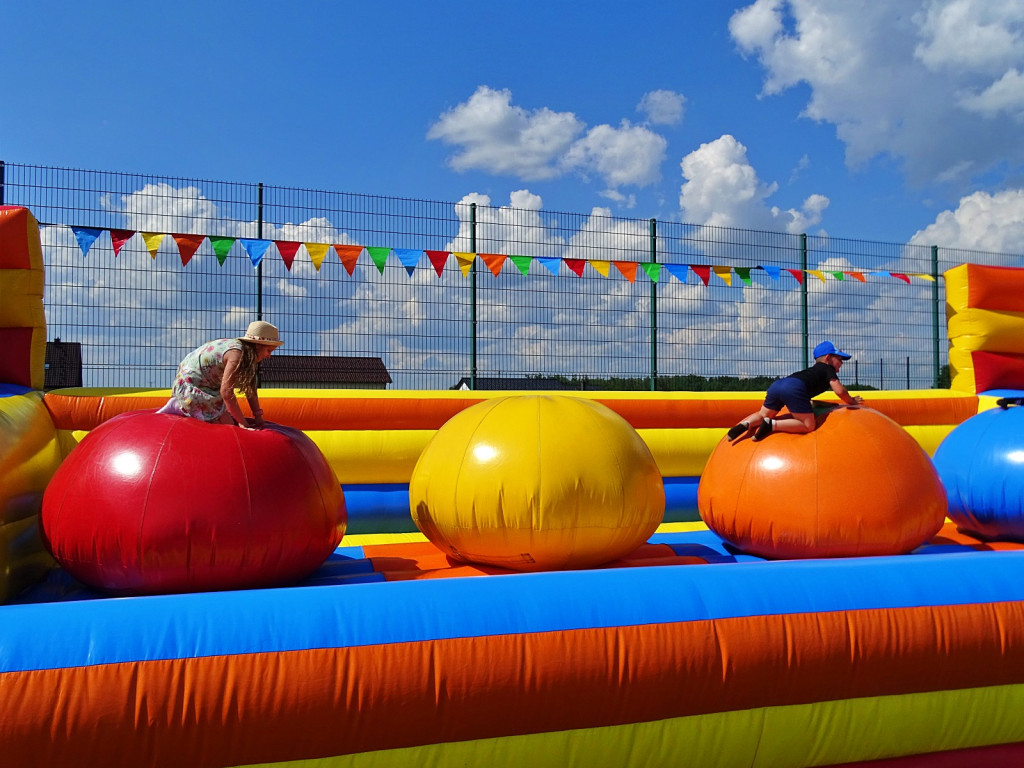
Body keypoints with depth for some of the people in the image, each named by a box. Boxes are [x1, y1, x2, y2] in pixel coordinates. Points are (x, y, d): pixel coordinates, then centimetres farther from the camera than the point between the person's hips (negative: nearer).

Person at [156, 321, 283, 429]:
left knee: (230, 416, 19)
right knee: (227, 424, -11)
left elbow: (250, 388, 6)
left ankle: (181, 406, 18)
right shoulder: (237, 353, -27)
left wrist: (258, 417, 1)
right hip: (191, 386, -10)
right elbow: (226, 391, -30)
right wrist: (242, 423, -24)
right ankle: (179, 408, -3)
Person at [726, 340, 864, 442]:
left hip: (776, 384, 7)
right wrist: (851, 401, 26)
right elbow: (839, 391, 8)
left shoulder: (813, 370, 39)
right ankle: (772, 425, -18)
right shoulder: (828, 369, 19)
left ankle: (746, 424, -7)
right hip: (794, 389, -7)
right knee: (809, 425, -2)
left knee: (763, 414, 24)